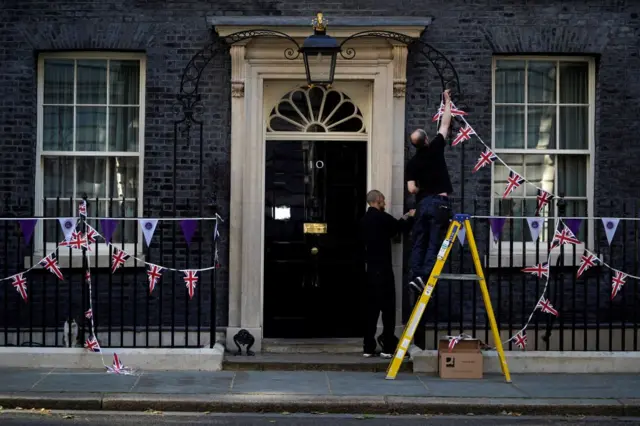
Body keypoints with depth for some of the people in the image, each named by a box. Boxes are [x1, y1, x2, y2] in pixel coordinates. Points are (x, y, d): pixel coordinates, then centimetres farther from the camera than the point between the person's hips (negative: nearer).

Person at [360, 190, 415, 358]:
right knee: (388, 307, -4)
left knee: (371, 308, 9)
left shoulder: (365, 220, 14)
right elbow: (400, 228, 0)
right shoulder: (381, 217, -11)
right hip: (383, 268, -8)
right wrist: (410, 217, 18)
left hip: (371, 268, 8)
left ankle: (368, 347, 8)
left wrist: (403, 218, 24)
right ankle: (388, 347, -5)